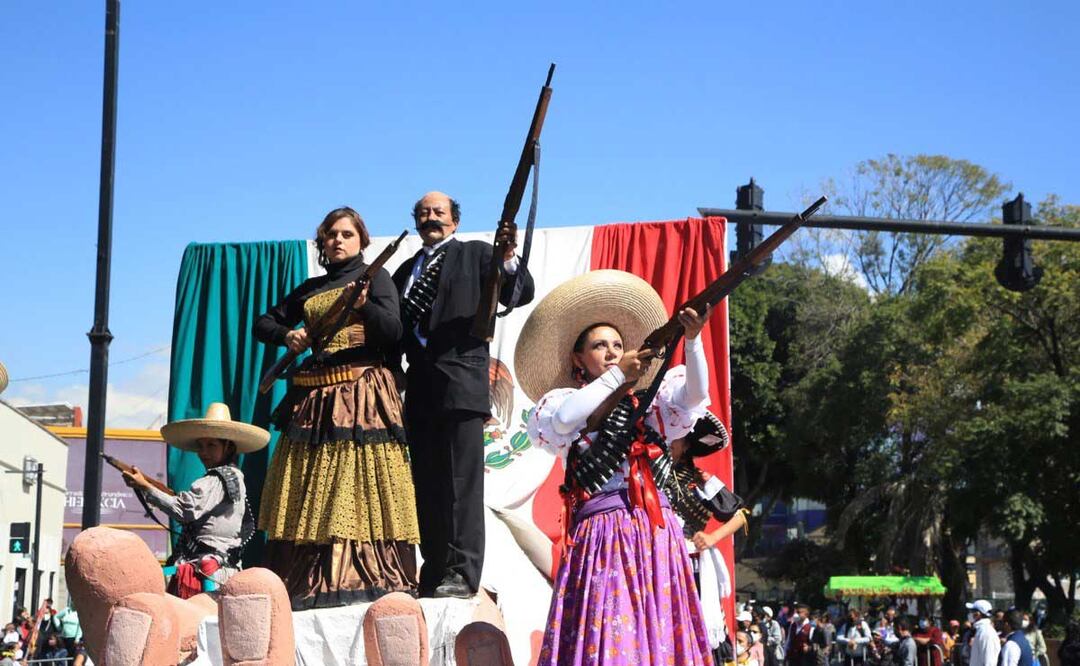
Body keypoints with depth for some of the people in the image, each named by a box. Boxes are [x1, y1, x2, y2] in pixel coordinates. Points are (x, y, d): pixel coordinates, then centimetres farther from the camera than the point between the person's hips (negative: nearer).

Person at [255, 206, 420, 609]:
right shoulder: (310, 288, 20)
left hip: (362, 394, -5)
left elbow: (394, 331, -8)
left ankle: (369, 577, -12)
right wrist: (287, 335, 3)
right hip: (314, 395, 5)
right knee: (311, 490, 0)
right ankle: (308, 582, 0)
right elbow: (264, 323, 24)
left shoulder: (374, 277, 6)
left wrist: (365, 306, -27)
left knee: (360, 487, -11)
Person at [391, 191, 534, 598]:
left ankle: (462, 573, -8)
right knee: (426, 483, 9)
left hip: (460, 381, -6)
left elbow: (520, 295, -6)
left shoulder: (475, 254, 6)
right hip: (419, 385, 6)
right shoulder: (407, 271, 21)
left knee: (460, 480, -8)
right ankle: (433, 571, 15)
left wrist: (507, 260, -24)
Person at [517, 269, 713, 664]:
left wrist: (692, 340, -15)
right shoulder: (566, 402, 11)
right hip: (602, 533, -3)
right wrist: (616, 376, -6)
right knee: (607, 630, -12)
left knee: (661, 631, -2)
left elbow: (693, 396, 1)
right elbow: (563, 420, -12)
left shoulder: (645, 405, 17)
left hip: (656, 531, 3)